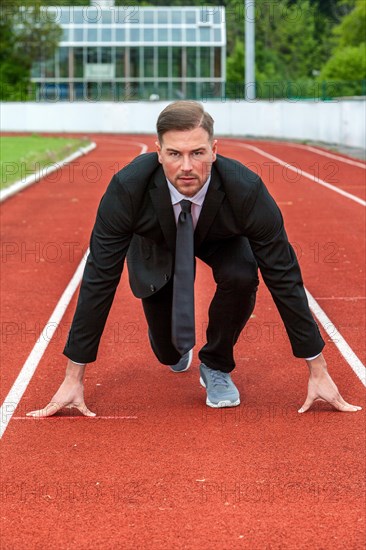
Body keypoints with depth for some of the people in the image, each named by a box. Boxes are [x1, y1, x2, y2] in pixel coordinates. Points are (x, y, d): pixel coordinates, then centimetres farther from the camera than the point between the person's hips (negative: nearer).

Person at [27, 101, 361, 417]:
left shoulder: (246, 191, -39)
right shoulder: (127, 189, -39)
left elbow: (283, 277, -30)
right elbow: (99, 280, -32)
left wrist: (318, 372, -27)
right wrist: (74, 379, -31)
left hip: (220, 238, 0)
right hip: (156, 242, 0)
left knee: (242, 277, -33)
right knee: (169, 353, -1)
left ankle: (216, 366, -4)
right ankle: (176, 343, 40)